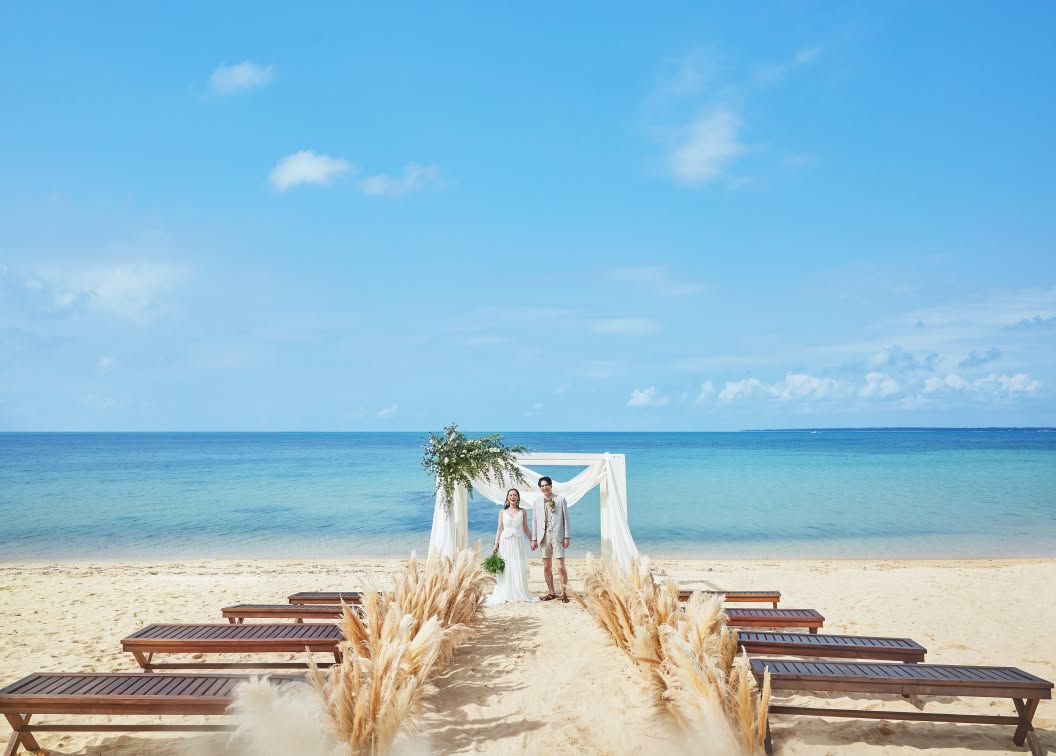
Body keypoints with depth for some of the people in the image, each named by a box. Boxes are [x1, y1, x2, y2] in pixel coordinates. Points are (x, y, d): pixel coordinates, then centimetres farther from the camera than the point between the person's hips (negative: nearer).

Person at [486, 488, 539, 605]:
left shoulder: (522, 512, 7)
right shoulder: (502, 512, 6)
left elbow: (526, 529, 11)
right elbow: (499, 529, 5)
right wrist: (496, 545, -2)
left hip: (517, 542, 0)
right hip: (505, 542, 0)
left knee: (519, 568, -3)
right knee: (505, 568, -2)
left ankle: (520, 594, 5)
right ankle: (505, 594, 5)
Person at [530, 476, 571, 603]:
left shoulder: (560, 499, 2)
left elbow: (566, 519, 1)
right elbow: (535, 521, 10)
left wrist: (567, 537, -4)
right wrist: (534, 539, 6)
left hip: (557, 536, -3)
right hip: (544, 537, 3)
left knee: (561, 567, -5)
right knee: (546, 568, 8)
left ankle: (564, 593, 6)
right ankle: (551, 593, 18)